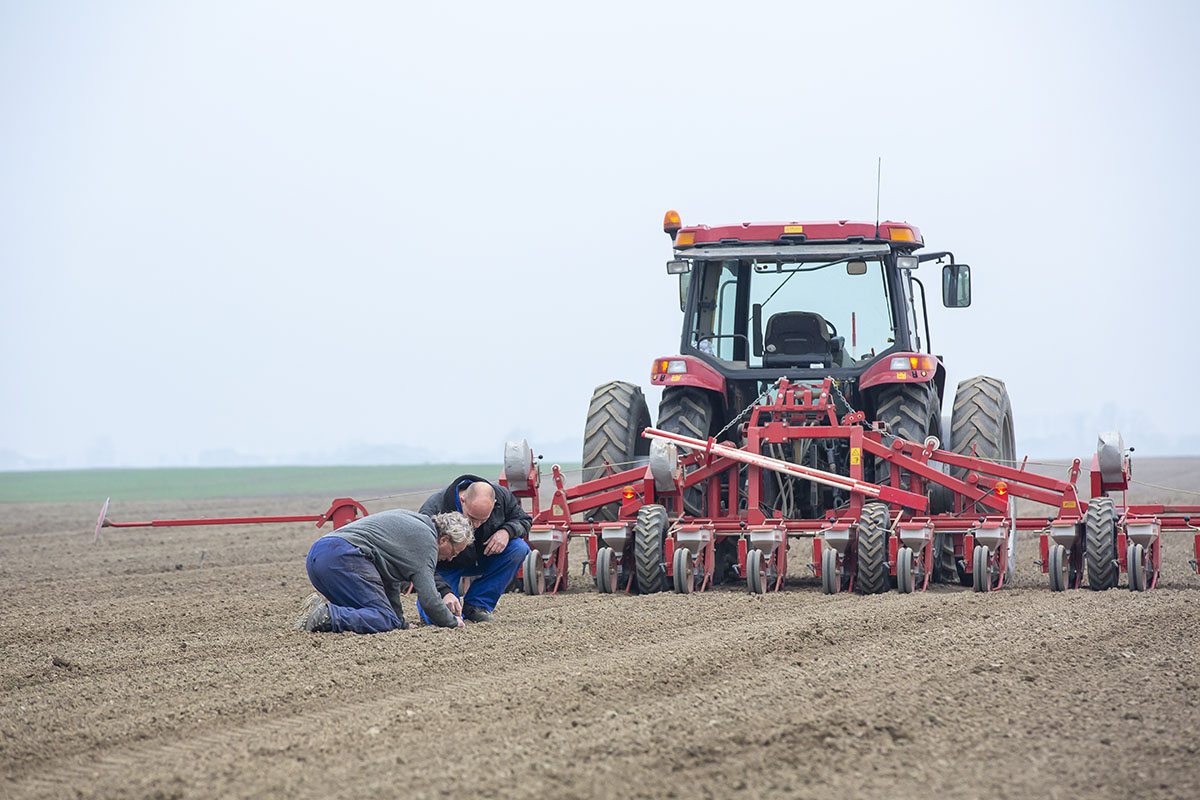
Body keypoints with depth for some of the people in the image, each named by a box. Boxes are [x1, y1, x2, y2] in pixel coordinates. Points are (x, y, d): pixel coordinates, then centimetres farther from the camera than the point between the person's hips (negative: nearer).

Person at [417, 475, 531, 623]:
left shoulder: (502, 496, -22)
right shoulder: (434, 510, -35)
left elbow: (524, 520, -2)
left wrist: (507, 531, -26)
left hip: (481, 559, 4)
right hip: (446, 565, -4)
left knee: (519, 549, -22)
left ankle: (476, 606, -12)